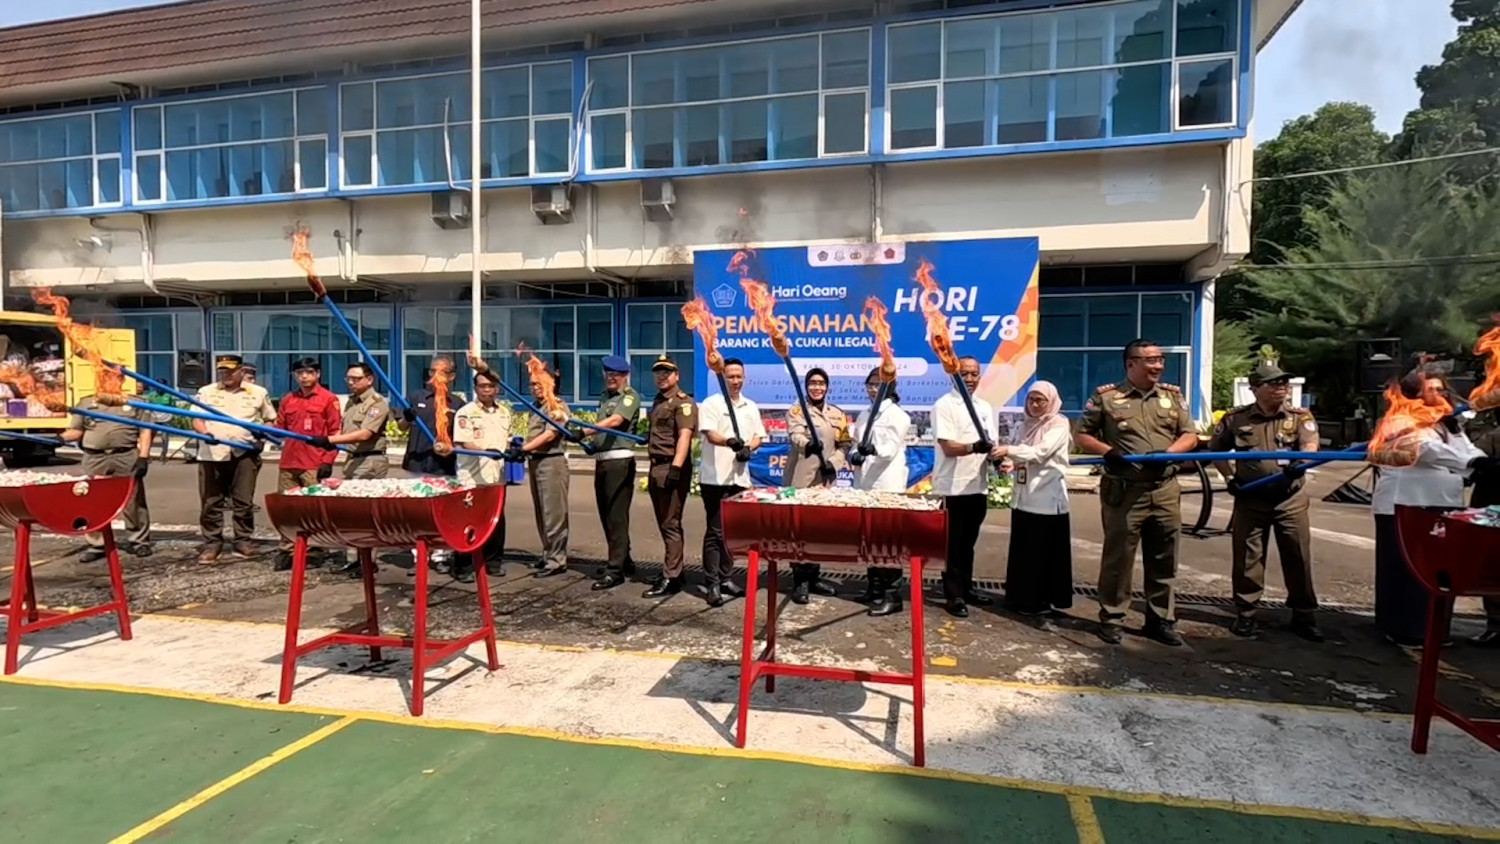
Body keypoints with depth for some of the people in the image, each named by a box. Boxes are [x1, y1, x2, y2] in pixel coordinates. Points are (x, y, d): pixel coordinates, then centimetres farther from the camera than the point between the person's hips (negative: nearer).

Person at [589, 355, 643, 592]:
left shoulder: (630, 396, -6)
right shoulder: (604, 397, 20)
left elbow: (615, 421, -23)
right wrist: (592, 442, 13)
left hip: (619, 461, -9)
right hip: (602, 460, 9)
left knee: (617, 516, -10)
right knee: (606, 515, 15)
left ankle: (615, 569, -7)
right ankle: (623, 560, 28)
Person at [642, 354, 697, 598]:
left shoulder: (684, 402, -9)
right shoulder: (658, 402, 19)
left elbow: (684, 436, -21)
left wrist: (676, 468, -30)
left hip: (671, 468, -9)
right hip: (656, 467, 9)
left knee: (671, 524, -7)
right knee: (664, 524, 14)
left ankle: (671, 578, -3)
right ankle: (674, 569, 24)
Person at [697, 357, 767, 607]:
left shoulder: (751, 407, 13)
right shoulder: (711, 404, -4)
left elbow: (759, 436, 15)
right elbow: (710, 434, -17)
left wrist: (749, 449, -7)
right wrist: (730, 441, -37)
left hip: (740, 477, 6)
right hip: (715, 478, -5)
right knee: (715, 532, -3)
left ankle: (725, 578, 23)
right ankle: (711, 584, 1)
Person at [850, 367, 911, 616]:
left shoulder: (897, 415, -4)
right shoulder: (864, 414, 17)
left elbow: (891, 449, -16)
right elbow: (855, 443, 17)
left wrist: (873, 450, -37)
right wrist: (854, 455, -6)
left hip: (887, 485, -7)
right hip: (864, 484, 7)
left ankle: (892, 595, -4)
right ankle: (874, 588, 22)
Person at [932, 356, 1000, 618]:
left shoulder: (985, 407, 12)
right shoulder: (944, 405, -9)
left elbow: (991, 445, 14)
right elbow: (949, 447, -18)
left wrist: (997, 455, -9)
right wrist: (975, 447, -36)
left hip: (978, 486, 6)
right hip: (952, 487, -6)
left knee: (968, 543, 17)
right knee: (953, 544, 1)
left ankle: (966, 588, 28)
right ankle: (954, 596, 9)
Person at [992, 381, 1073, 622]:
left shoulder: (1060, 424, -5)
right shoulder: (1027, 425, 15)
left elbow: (1042, 452, -19)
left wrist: (1009, 450, -29)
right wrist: (1011, 465, -4)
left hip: (1048, 498, -7)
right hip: (1024, 496, 7)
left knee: (1044, 552, -1)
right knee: (1022, 550, 10)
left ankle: (1042, 601, 8)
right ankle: (1022, 598, 20)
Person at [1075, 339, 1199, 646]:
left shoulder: (1173, 395, 10)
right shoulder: (1106, 396, -2)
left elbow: (1190, 435, 9)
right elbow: (1082, 435, 2)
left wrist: (1167, 452, -11)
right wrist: (1107, 451, -15)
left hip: (1165, 490, 4)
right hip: (1124, 491, -4)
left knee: (1164, 560, 10)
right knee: (1118, 557, 3)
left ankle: (1161, 620, 23)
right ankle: (1111, 619, 14)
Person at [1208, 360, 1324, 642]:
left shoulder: (1301, 417, 0)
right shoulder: (1236, 418, -1)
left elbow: (1310, 445, -18)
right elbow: (1215, 449, 11)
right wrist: (1229, 477, -1)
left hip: (1292, 499, 0)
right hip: (1250, 499, 0)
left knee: (1299, 557, 6)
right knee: (1247, 557, 5)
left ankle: (1303, 615, 20)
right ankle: (1245, 613, 17)